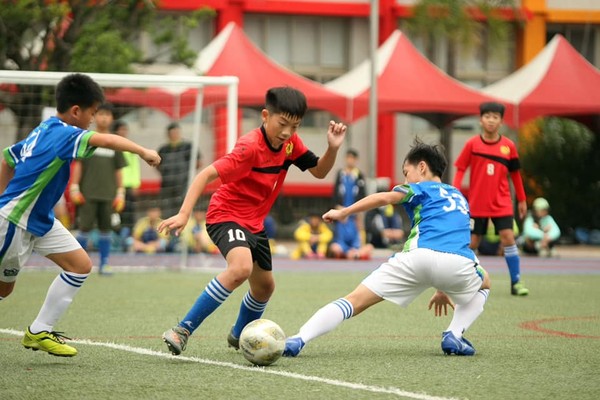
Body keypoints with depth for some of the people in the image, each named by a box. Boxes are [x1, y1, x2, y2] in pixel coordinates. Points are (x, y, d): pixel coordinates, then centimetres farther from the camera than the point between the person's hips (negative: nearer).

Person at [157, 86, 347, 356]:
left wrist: (333, 147, -14)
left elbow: (319, 171, 6)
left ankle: (239, 335, 50)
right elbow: (206, 174, -29)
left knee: (265, 286, 20)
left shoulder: (290, 143, -3)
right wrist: (183, 214, -39)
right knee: (241, 268, -35)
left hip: (254, 222, 9)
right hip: (227, 215, -9)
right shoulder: (250, 147, -26)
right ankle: (182, 331, -30)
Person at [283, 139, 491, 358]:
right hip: (459, 264, 3)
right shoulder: (460, 197, 36)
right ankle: (454, 336, 14)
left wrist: (343, 212, 3)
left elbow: (385, 197, 0)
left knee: (355, 300, 1)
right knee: (483, 284, 38)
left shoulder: (421, 189, 21)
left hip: (419, 256, -3)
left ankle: (299, 340, -16)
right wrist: (444, 290, 53)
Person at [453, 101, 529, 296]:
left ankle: (516, 282, -5)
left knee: (508, 238, -12)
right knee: (472, 242, 3)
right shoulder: (472, 144, -3)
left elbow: (515, 174, 9)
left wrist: (522, 200, 12)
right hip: (477, 204, 0)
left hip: (501, 203, 0)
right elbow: (460, 169, -1)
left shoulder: (508, 146, 0)